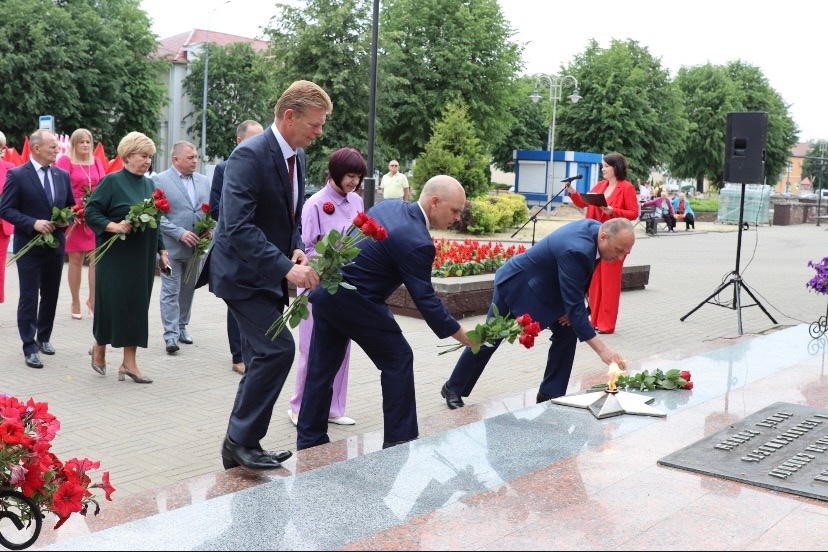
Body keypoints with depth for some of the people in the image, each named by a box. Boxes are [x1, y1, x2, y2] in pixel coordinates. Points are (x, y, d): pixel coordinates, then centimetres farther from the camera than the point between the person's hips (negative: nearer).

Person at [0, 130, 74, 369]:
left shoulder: (62, 175, 7)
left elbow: (71, 206, 15)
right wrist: (34, 223, -22)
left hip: (56, 244, 5)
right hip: (29, 246, -5)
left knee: (51, 296, 15)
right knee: (29, 298, -1)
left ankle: (44, 338, 32)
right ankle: (30, 347, 4)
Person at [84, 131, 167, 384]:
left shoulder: (149, 184, 11)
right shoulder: (112, 181, -8)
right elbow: (90, 212, -10)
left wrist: (161, 250, 12)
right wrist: (114, 226, -22)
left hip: (144, 257, 6)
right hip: (117, 256, -6)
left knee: (138, 305, 5)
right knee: (113, 303, 0)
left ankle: (129, 362, 10)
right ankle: (99, 348, 26)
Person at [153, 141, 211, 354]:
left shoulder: (203, 181, 9)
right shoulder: (159, 181, -7)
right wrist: (180, 233, -18)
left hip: (196, 246, 5)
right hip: (172, 247, -5)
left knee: (188, 290, 14)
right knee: (171, 292, -3)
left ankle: (181, 327, 26)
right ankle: (171, 334, -1)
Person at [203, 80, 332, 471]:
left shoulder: (297, 155, 7)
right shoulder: (250, 155, -20)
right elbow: (238, 227, -28)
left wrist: (296, 249, -4)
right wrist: (287, 267, -32)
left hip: (269, 274, 9)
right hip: (243, 273, -9)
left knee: (264, 358, 11)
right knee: (279, 348, -18)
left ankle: (240, 445, 22)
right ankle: (242, 439, -3)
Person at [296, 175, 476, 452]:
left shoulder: (389, 206, 6)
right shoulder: (416, 241, -20)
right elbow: (425, 300, -16)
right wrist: (465, 338, -9)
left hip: (326, 291, 9)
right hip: (354, 301, -9)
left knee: (322, 367, 14)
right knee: (398, 359, 5)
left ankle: (309, 440, 22)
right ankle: (400, 439, 12)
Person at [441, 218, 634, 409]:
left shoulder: (595, 228, -13)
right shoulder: (576, 250, -39)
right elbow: (575, 306, -38)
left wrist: (573, 309, -8)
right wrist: (602, 350, -39)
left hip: (547, 285, 8)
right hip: (518, 284, -8)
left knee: (567, 332, -5)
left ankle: (551, 394, 8)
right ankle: (453, 388, 25)